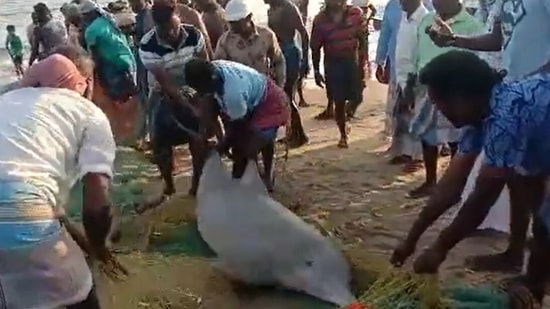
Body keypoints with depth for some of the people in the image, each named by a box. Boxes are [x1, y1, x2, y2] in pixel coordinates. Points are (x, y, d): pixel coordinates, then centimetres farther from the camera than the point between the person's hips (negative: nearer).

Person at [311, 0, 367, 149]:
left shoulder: (356, 13, -6)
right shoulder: (320, 19, -8)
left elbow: (362, 39, 0)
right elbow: (315, 48, -1)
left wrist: (362, 63, -4)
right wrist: (316, 71, 0)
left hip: (352, 61, 1)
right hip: (333, 64, -1)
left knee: (356, 97, 0)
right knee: (339, 102, 1)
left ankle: (348, 113, 36)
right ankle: (343, 135, 18)